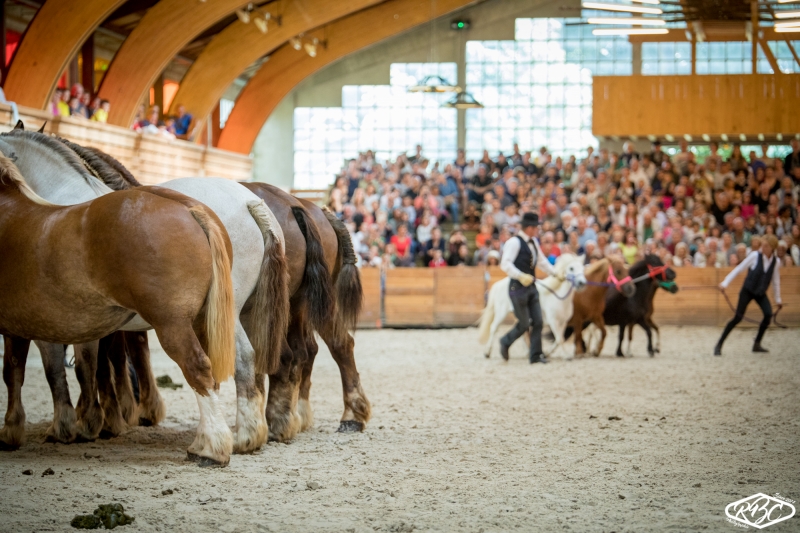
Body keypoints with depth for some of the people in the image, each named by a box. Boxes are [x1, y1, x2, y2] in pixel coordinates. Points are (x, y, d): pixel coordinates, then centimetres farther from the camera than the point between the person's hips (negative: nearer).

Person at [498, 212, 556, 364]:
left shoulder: (533, 243, 13)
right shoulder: (514, 242, -14)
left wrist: (556, 273, 20)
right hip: (518, 287, -8)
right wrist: (521, 276, -30)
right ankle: (505, 342, 23)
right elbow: (505, 264, -22)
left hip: (531, 287, 8)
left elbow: (542, 261, 25)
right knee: (524, 324, -3)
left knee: (537, 322, 3)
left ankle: (535, 355, 8)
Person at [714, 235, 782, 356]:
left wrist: (778, 299, 14)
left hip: (761, 293, 3)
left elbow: (775, 281, 10)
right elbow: (739, 269, -9)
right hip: (748, 290, -3)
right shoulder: (755, 256, -13)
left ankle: (757, 344, 0)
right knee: (738, 317, -12)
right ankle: (719, 345, -4)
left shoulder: (776, 261, -3)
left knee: (768, 314, -17)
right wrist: (725, 282, -16)